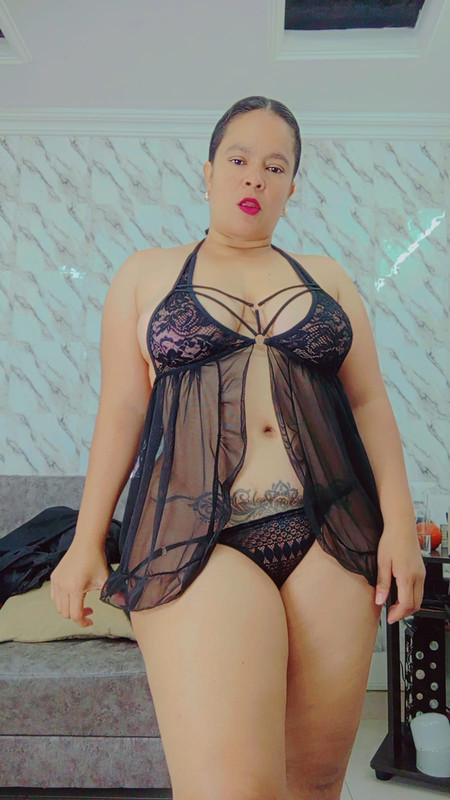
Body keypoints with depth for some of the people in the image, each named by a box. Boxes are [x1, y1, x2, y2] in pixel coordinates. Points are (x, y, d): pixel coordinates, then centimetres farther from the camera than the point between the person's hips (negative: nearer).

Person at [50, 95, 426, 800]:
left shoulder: (327, 279, 17)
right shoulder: (146, 275, 12)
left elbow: (371, 405, 12)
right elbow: (121, 409, 6)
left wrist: (400, 524, 1)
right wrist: (87, 542, 2)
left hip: (331, 536, 3)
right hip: (197, 538, -2)